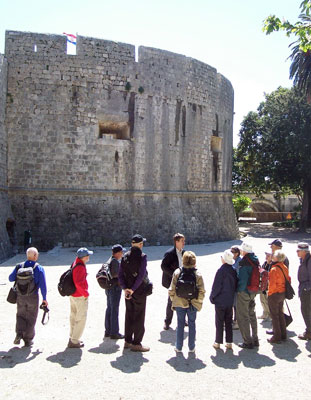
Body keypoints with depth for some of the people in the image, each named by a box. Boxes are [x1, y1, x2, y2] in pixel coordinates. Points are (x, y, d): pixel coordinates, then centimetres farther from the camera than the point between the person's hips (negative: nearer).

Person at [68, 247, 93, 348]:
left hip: (73, 295, 10)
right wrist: (85, 293, -20)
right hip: (80, 296, -10)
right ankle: (74, 342, 7)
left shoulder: (75, 263, 6)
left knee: (73, 317, 19)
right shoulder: (80, 267, -24)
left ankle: (72, 338, 31)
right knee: (81, 318, 1)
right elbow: (78, 282, -32)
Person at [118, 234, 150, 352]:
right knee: (139, 317, 4)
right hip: (139, 291, -6)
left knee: (129, 315, 17)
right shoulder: (142, 256, -14)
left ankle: (128, 341, 27)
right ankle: (136, 343, 10)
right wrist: (133, 289, -15)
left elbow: (120, 274, 1)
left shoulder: (125, 256, 4)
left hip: (128, 291, 6)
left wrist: (125, 288, -4)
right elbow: (141, 275, -21)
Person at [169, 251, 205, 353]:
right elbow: (202, 291, -10)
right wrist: (199, 302, 4)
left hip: (179, 303, 0)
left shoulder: (177, 273, -10)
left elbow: (172, 289, -7)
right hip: (193, 304, 0)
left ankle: (178, 347, 21)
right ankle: (191, 347, 23)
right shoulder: (198, 275, -11)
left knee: (180, 324, 13)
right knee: (192, 324, 15)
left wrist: (173, 300, 9)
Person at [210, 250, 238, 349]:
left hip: (220, 301, -5)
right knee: (228, 322, 15)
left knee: (219, 322, 7)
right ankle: (229, 342, 19)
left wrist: (212, 297, -3)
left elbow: (216, 286, -16)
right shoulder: (233, 270, -2)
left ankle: (218, 342, 14)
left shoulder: (221, 270, -19)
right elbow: (236, 285, 7)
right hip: (230, 301, 5)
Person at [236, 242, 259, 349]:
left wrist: (239, 290, -11)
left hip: (244, 293, -8)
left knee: (242, 317, 4)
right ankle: (255, 339, 29)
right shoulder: (255, 261, 2)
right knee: (252, 315, 20)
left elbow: (243, 281, -27)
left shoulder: (244, 265, -24)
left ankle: (247, 342, 9)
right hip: (253, 292, 8)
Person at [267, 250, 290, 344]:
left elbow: (272, 284, -22)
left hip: (274, 295, -8)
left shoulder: (274, 269, -22)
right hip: (283, 293, 8)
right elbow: (288, 279, 11)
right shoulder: (284, 267, 2)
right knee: (280, 314, 18)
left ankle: (277, 337, 10)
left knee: (274, 316, 3)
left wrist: (269, 293, -9)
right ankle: (283, 335, 26)